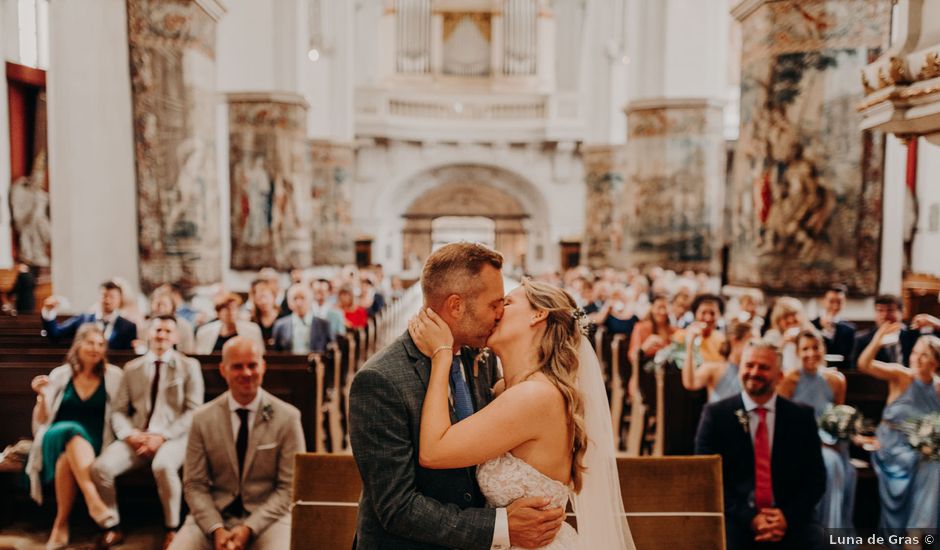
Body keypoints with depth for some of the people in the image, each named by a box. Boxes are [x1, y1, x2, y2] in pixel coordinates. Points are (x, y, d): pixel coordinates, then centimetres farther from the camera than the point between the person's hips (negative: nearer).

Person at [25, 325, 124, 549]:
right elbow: (41, 421, 10)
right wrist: (42, 396, -8)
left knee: (67, 458, -36)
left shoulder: (113, 375, 7)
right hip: (57, 438, 0)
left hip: (94, 444, 0)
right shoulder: (60, 374, 11)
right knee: (72, 431, -37)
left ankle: (61, 524, -26)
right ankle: (94, 501, -43)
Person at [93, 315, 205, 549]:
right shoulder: (131, 368, 16)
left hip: (173, 437, -3)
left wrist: (162, 436, -15)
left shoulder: (189, 366, 6)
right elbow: (118, 410, 11)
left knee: (163, 466, -36)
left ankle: (172, 529, -14)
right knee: (100, 467, -22)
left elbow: (194, 410, -2)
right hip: (136, 438, 4)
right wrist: (130, 434, -11)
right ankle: (113, 528, 2)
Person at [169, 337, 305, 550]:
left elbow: (290, 487, -3)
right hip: (215, 515, 2)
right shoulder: (203, 418, 2)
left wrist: (249, 528, -13)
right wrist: (216, 530, -12)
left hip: (267, 517, -2)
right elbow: (194, 485, 3)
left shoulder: (288, 417, -5)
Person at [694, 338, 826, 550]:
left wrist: (788, 516, -10)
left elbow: (815, 477, 6)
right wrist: (749, 517, -14)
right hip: (735, 519, -2)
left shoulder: (801, 416, 6)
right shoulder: (716, 414, 0)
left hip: (789, 520, 2)